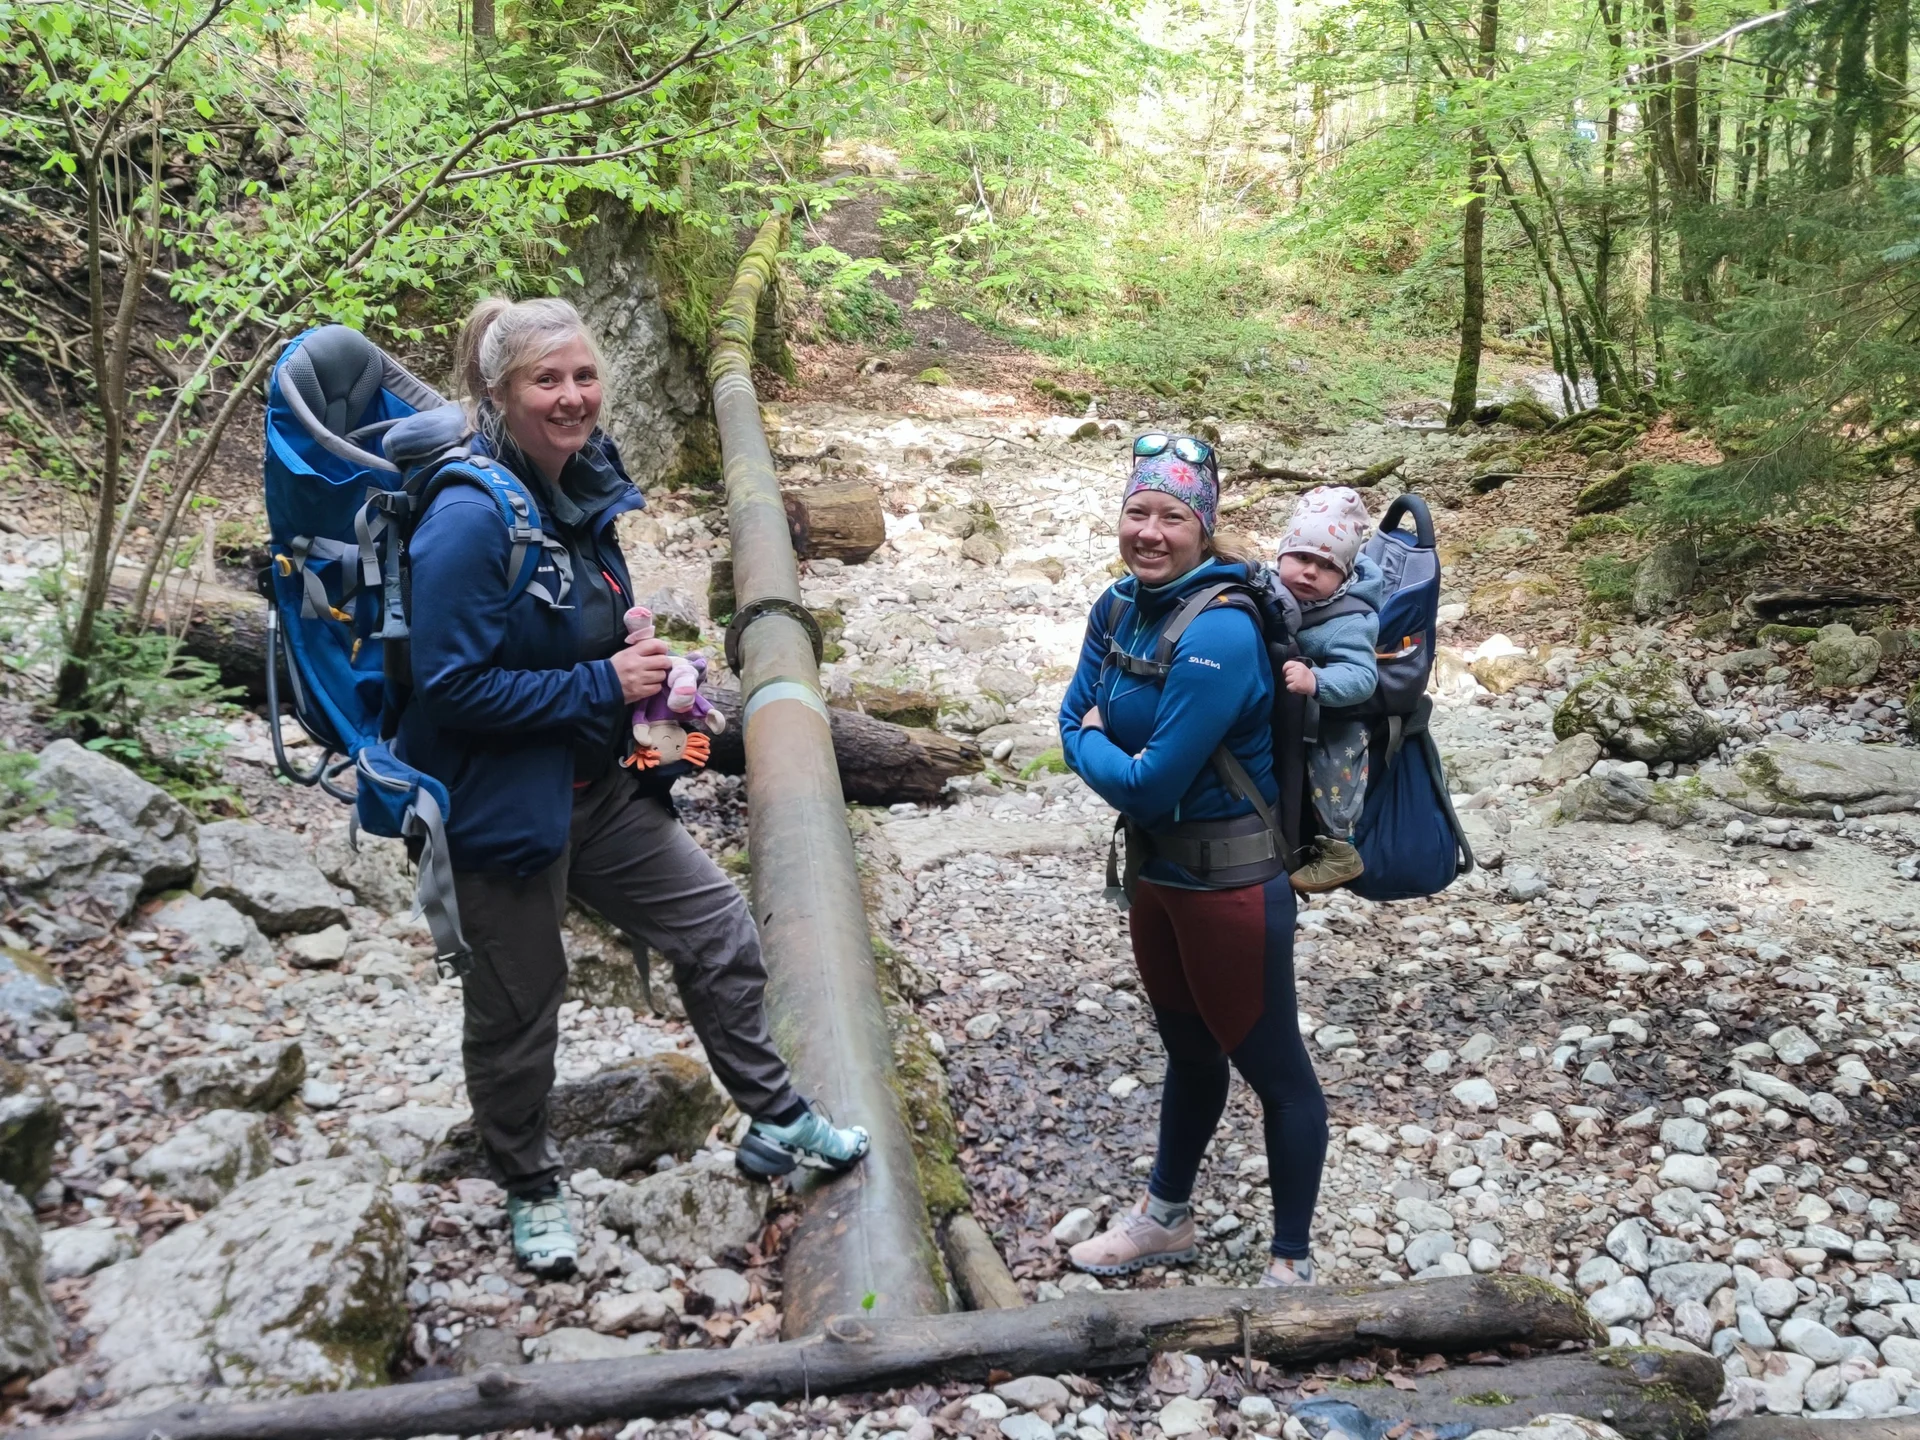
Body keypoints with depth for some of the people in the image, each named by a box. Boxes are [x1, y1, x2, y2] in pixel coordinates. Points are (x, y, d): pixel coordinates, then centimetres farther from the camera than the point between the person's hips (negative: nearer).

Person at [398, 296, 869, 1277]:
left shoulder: (583, 489, 2)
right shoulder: (470, 517, -24)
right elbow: (453, 686, -26)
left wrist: (640, 674, -1)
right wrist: (600, 685, -23)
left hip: (597, 784, 8)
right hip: (501, 802, -8)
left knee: (719, 933, 12)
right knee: (518, 1010, 12)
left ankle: (775, 1122, 30)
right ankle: (530, 1189, 37)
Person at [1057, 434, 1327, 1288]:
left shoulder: (1218, 634, -27)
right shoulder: (1120, 606, -1)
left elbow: (1149, 783, -26)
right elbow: (1075, 719, 6)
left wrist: (1096, 748, -8)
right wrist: (1116, 752, -14)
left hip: (1232, 878, -8)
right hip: (1156, 866, 8)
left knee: (1274, 1070, 9)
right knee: (1188, 1051, 26)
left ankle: (1292, 1264, 26)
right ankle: (1166, 1221, 44)